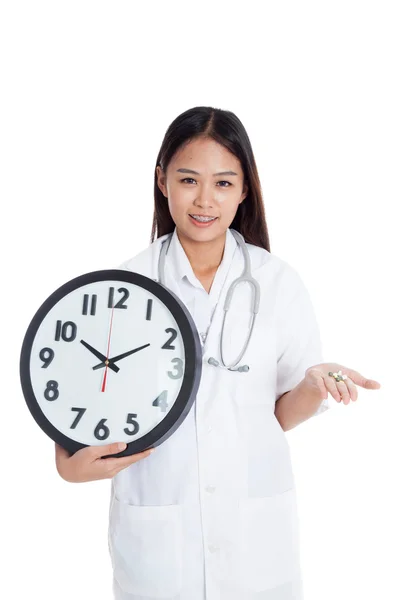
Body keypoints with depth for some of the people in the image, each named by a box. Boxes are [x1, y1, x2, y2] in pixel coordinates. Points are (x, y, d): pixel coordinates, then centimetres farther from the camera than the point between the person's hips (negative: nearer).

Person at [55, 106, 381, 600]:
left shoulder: (279, 282, -3)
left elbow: (284, 414, 1)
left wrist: (316, 382, -19)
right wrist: (70, 463, -22)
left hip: (256, 525, 1)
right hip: (155, 531, -1)